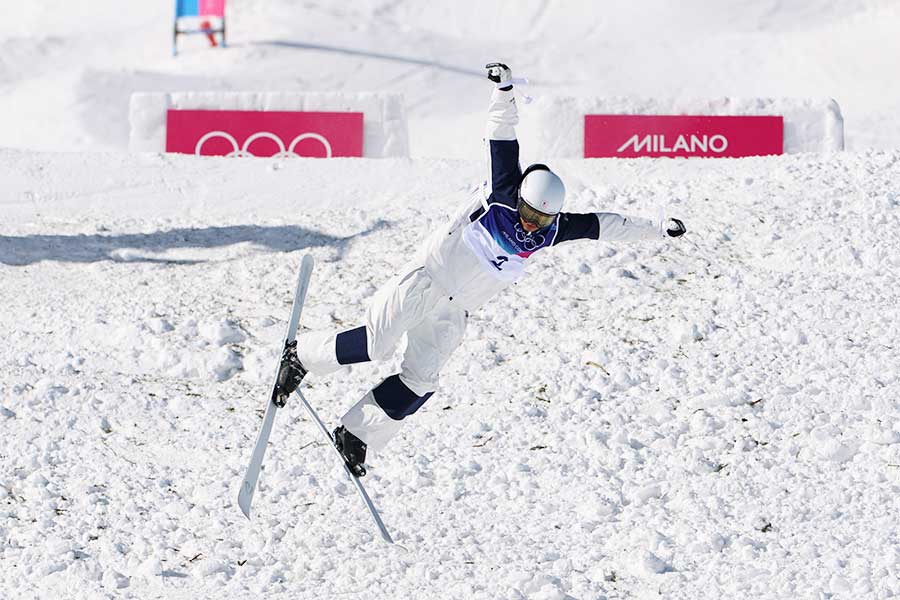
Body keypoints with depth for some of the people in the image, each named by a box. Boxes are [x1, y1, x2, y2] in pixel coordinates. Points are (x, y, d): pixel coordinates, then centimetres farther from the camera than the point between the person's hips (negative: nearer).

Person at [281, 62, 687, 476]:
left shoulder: (552, 232, -1)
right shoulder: (503, 194, -14)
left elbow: (603, 225, 10)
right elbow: (502, 137, -18)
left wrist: (657, 230, 15)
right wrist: (504, 91, -28)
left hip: (453, 312, 5)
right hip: (428, 279, -5)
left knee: (419, 381, -5)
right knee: (375, 345, -18)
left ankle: (357, 435, 8)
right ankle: (303, 356, 5)